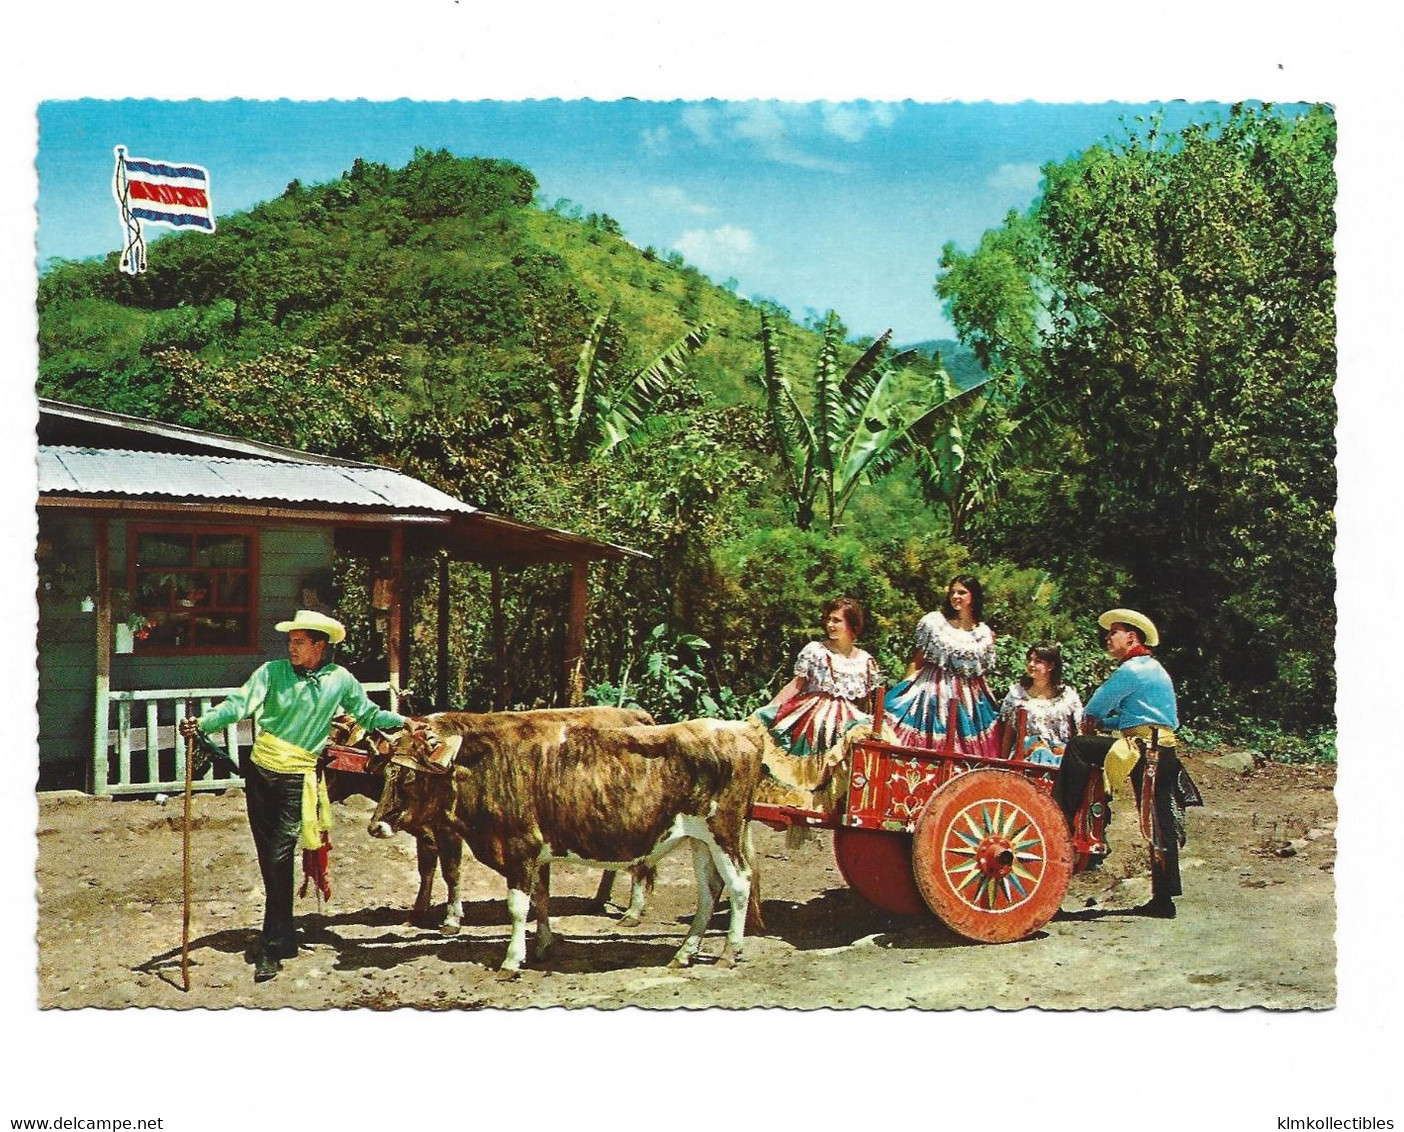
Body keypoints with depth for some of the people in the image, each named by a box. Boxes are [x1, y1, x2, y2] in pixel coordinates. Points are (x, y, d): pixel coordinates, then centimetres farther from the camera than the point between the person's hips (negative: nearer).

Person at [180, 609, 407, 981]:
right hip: (259, 772, 3)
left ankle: (271, 951, -3)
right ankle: (283, 939, 28)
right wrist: (203, 723, -27)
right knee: (268, 861, 11)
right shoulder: (273, 672, -1)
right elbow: (239, 704, -12)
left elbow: (368, 715, 12)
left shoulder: (341, 680, 0)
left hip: (296, 780, -3)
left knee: (279, 860, -9)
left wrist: (403, 722, -1)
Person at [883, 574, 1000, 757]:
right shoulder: (933, 621, 1)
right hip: (929, 691, -1)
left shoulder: (983, 634, 5)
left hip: (966, 698, 2)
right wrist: (905, 691, -3)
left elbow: (981, 673, 15)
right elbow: (916, 661, 2)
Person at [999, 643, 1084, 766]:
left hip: (1059, 754, 0)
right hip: (1023, 754, 1)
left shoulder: (1068, 695, 9)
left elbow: (1078, 734, 11)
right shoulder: (1017, 692, 12)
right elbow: (1008, 735, 12)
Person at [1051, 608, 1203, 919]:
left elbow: (1092, 710, -2)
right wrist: (1105, 721, 19)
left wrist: (1096, 718, 20)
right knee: (1161, 826, 8)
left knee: (1078, 747, -10)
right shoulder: (1156, 670, 24)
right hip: (1165, 753, 9)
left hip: (1141, 752, -9)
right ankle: (1163, 899, 11)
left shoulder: (1131, 670, -7)